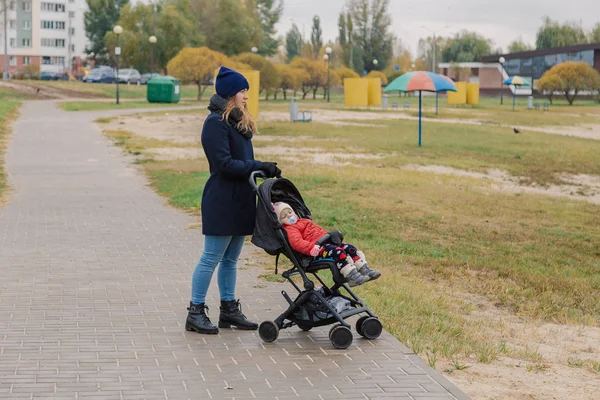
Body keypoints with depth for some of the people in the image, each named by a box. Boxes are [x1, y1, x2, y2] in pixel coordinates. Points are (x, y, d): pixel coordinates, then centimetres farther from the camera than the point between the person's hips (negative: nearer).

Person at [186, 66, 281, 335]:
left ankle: (229, 310, 22)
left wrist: (263, 169, 1)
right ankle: (195, 313, 5)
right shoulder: (216, 123, -14)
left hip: (239, 201, 9)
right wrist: (260, 167, -20)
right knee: (211, 259, -3)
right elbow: (225, 164, -20)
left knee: (231, 259, 14)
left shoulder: (239, 121, 16)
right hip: (222, 202, -9)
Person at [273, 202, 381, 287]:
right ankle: (352, 276, -39)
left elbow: (319, 229, 40)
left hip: (327, 242, 10)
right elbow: (297, 242, -19)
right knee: (338, 252, -31)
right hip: (317, 248, -10)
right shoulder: (289, 230, -1)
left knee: (350, 248, -5)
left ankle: (365, 270, -11)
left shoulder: (304, 221, 31)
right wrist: (311, 248, -33)